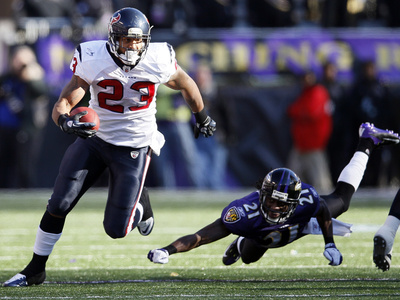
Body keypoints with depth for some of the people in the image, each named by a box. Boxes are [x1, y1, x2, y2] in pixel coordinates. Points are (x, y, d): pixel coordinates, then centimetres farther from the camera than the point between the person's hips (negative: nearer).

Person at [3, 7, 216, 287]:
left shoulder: (158, 61, -16)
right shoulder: (94, 61, -18)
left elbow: (186, 85, 7)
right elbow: (63, 104, -21)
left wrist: (202, 117, 22)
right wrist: (66, 121, -45)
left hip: (134, 148, -1)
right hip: (94, 138, 1)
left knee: (116, 229, -4)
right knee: (59, 205, -7)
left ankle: (140, 202, 32)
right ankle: (35, 270, 10)